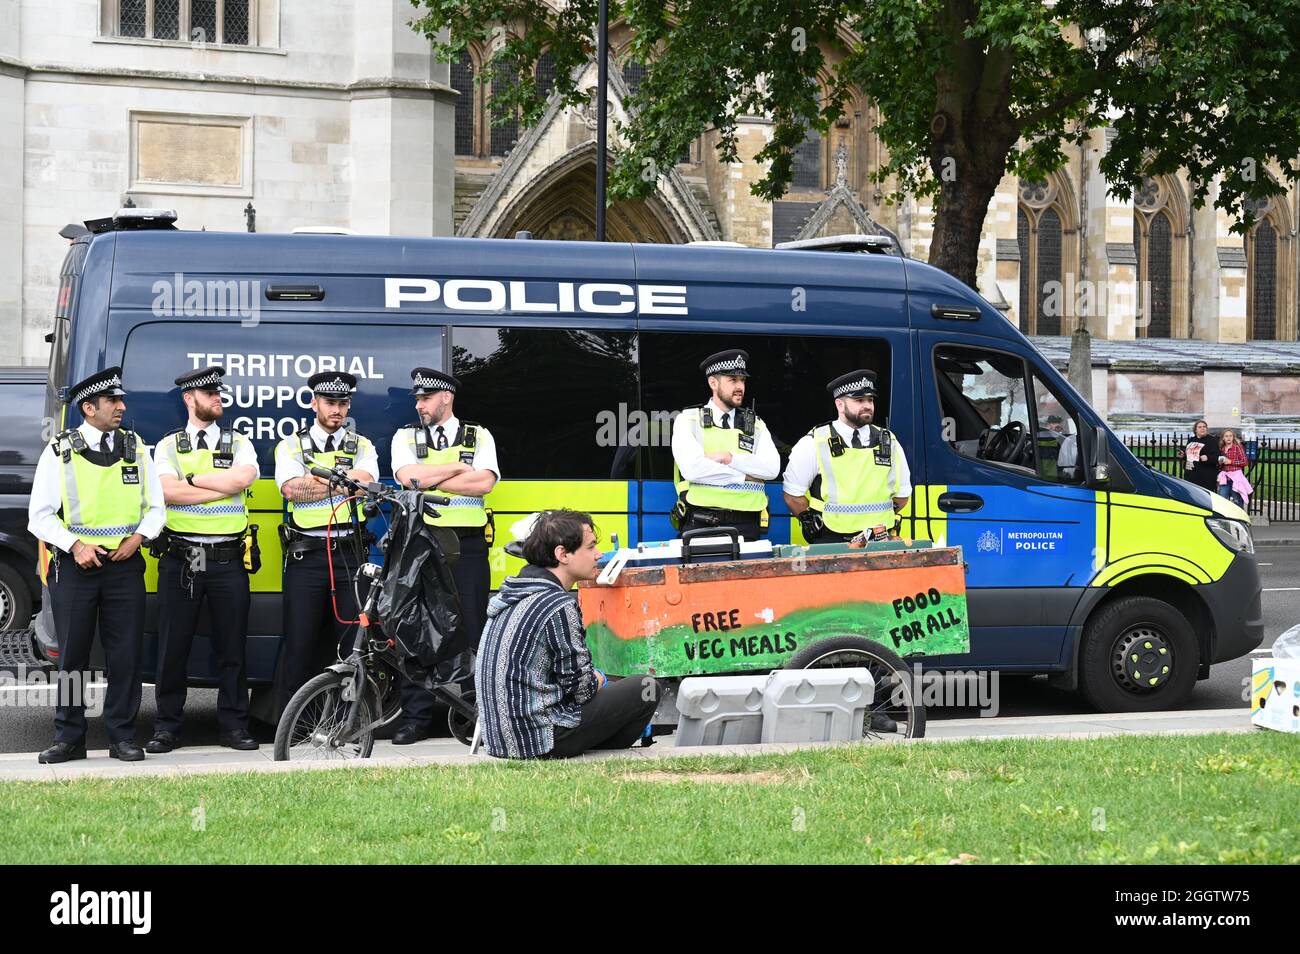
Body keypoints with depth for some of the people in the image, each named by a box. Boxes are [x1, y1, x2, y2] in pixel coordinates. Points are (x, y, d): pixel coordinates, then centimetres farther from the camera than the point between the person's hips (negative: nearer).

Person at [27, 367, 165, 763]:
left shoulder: (136, 448, 10)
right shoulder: (60, 451, 1)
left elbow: (155, 506, 13)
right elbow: (40, 515, -1)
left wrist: (138, 537, -6)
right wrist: (75, 545, -14)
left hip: (124, 564, 2)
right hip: (75, 565, -2)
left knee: (125, 655, 1)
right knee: (72, 656, 1)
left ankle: (123, 737, 8)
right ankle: (69, 738, 9)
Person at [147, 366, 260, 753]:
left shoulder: (238, 444, 9)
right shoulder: (168, 446, 7)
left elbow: (243, 478, -12)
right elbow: (168, 492, -10)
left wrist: (193, 479, -8)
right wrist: (224, 486, -11)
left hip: (227, 559, 1)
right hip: (179, 559, 0)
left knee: (231, 646, 5)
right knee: (173, 648, 3)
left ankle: (234, 725, 13)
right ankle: (167, 728, 10)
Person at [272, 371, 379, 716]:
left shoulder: (361, 447, 14)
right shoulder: (291, 446, 10)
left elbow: (365, 481, -8)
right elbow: (292, 488, -10)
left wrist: (315, 480, -8)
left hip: (349, 555, 1)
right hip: (305, 556, -1)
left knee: (355, 641, 0)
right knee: (299, 644, 0)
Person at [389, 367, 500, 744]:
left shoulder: (479, 437, 9)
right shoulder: (406, 437, 10)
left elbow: (485, 483, -8)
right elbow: (409, 476, -10)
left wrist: (429, 480, -9)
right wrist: (460, 467, -6)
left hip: (468, 546, 0)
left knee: (472, 629, 0)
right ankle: (415, 718, 3)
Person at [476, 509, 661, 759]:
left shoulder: (509, 595, 10)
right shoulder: (560, 607, -18)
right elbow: (582, 687, -12)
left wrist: (595, 677, 15)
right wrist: (599, 680, 9)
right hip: (539, 740, -9)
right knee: (647, 688, -1)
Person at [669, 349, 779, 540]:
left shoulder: (756, 425, 15)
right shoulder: (688, 420, 5)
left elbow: (772, 468, -2)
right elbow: (692, 468, -12)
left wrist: (730, 458, -12)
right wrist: (745, 476, -6)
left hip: (745, 526, 2)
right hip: (700, 525, -2)